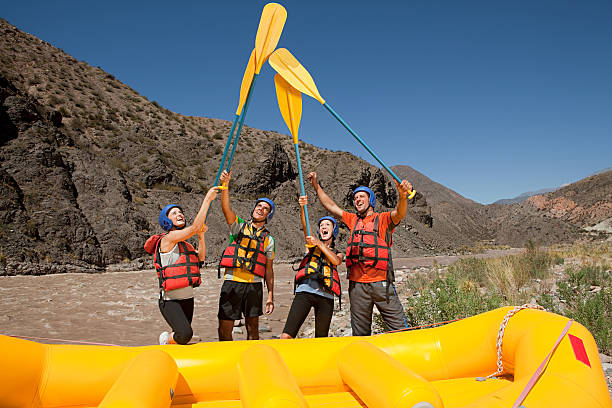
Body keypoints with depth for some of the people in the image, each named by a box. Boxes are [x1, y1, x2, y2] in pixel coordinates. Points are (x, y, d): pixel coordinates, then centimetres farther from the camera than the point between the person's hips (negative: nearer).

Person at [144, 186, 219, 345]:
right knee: (185, 334, -23)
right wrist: (207, 199, -19)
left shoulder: (184, 243, 17)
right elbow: (194, 227, -23)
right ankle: (167, 340, 7)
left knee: (182, 335, 12)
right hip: (170, 300, -9)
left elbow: (200, 258, 12)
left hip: (187, 298, 9)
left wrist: (201, 236, 5)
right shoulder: (167, 238, -11)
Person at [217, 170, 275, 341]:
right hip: (232, 282, -1)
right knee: (224, 329, 0)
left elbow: (269, 270, 11)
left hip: (254, 285, 1)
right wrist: (225, 185, -25)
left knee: (253, 328, 7)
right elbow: (226, 208, -9)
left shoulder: (268, 240, 12)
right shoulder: (239, 226, 10)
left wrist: (270, 296, 5)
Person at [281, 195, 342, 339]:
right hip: (306, 291, -1)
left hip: (326, 296, 1)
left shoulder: (337, 252, 21)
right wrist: (302, 208, -16)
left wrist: (319, 244, -13)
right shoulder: (313, 245, 21)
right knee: (286, 336, -13)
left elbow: (336, 261, -4)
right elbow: (305, 227, 1)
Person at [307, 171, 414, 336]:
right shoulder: (353, 220, 18)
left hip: (381, 283, -4)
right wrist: (316, 186, 19)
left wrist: (402, 196, -37)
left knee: (399, 327, -3)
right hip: (357, 285, 4)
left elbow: (399, 214, -16)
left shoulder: (383, 219, 4)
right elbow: (331, 206, 23)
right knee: (360, 333, 11)